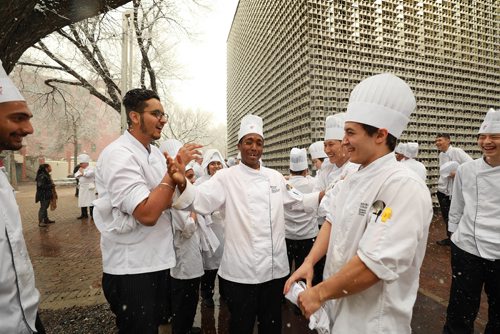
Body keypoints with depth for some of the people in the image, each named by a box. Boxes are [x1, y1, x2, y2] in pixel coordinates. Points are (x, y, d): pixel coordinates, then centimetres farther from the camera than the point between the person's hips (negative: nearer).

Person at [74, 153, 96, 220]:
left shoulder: (91, 169, -7)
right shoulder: (80, 169, 18)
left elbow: (88, 174, -24)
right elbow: (76, 175, 9)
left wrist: (82, 172, -9)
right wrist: (80, 174, -11)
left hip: (89, 188, -8)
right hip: (82, 187, 8)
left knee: (90, 201, -8)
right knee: (82, 201, 11)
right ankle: (84, 214, 21)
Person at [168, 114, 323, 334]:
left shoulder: (275, 177, 6)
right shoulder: (226, 177, -9)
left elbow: (300, 201, 17)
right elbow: (199, 200, -22)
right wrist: (182, 183, -41)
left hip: (275, 267, 5)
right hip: (241, 270, -4)